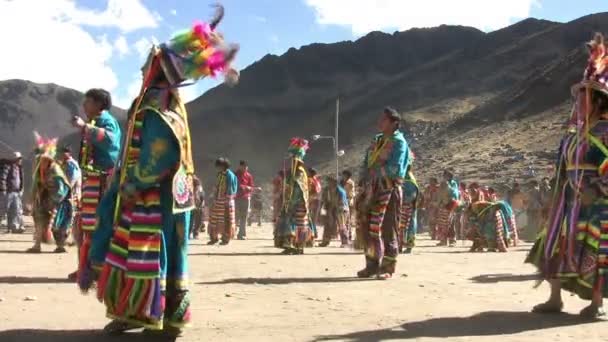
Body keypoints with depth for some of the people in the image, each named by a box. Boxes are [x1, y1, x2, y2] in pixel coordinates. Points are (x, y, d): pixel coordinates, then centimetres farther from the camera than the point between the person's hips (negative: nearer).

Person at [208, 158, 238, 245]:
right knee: (214, 219, 7)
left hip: (226, 200, -8)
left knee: (226, 221, 0)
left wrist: (228, 201, -18)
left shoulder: (230, 175, -12)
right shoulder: (220, 174, 11)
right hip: (218, 200, 8)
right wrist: (214, 198, 14)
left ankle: (226, 239, 8)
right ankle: (214, 238, 16)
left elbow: (230, 189, -14)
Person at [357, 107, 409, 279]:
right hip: (373, 189, 7)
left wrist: (376, 171, -9)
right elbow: (366, 164, 17)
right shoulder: (377, 141, 17)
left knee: (389, 230, -3)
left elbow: (395, 168, -18)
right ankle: (372, 265, 16)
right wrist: (366, 177, -1)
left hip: (390, 190, -7)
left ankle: (387, 267, 4)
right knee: (369, 228, 7)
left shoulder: (398, 142, -6)